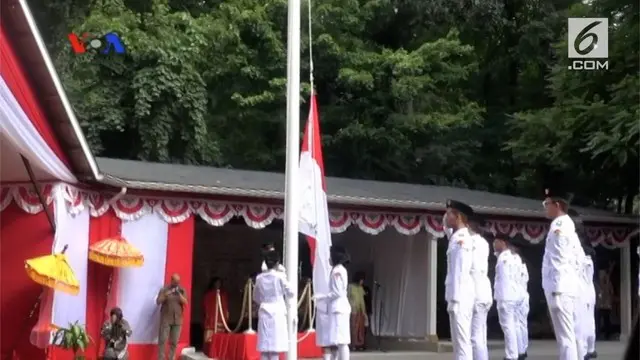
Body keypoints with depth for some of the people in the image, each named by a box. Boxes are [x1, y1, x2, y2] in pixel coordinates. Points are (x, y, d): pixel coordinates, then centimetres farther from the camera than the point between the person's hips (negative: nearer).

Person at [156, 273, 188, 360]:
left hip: (177, 320, 3)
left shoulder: (182, 290, 8)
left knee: (174, 342, 4)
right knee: (162, 340, -6)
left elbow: (185, 302, -3)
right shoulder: (164, 289, 0)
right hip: (166, 320, -3)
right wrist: (165, 295, -23)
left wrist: (179, 293, -15)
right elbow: (158, 301, -7)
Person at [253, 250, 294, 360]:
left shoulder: (259, 277, 4)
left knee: (264, 346, 5)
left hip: (264, 312, 4)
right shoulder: (280, 276, -8)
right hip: (277, 312, -4)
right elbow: (290, 293, -2)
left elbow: (256, 297, 12)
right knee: (275, 346, -3)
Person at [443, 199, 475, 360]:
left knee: (462, 342, -8)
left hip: (460, 299, -10)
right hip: (459, 298, 10)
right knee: (459, 342, 12)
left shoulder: (461, 239, -12)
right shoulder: (457, 238, 16)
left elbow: (461, 272, -18)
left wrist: (455, 300, -19)